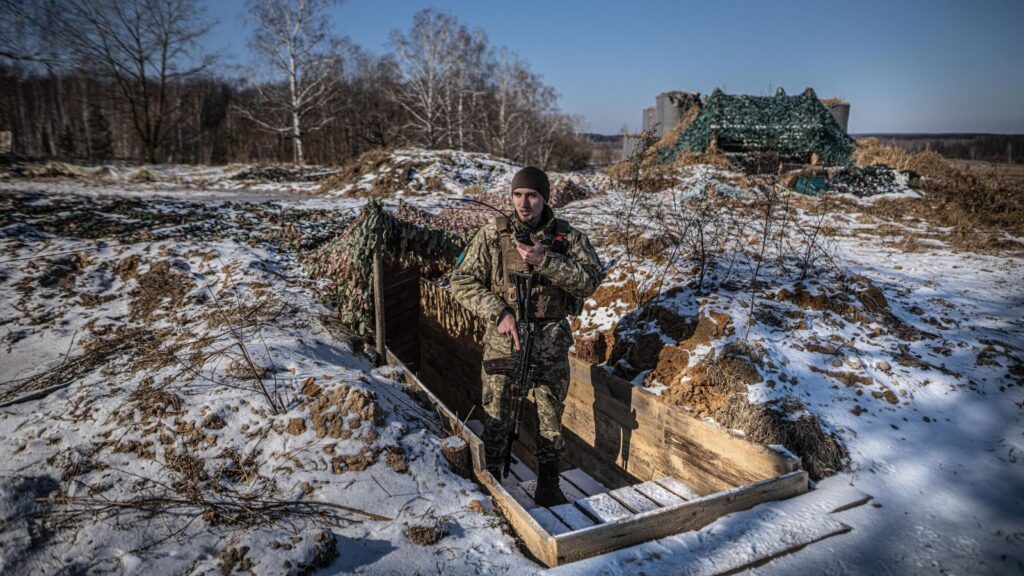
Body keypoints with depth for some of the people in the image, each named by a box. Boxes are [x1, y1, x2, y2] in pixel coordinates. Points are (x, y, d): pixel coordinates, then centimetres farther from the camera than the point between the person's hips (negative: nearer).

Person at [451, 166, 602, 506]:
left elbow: (590, 279, -13)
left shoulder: (567, 237, -1)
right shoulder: (492, 235, -4)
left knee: (550, 418, 13)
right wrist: (498, 313, -16)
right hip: (502, 339, 0)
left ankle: (548, 487, 31)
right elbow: (462, 281, -5)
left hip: (551, 343, 1)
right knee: (496, 418, 11)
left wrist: (545, 261, -24)